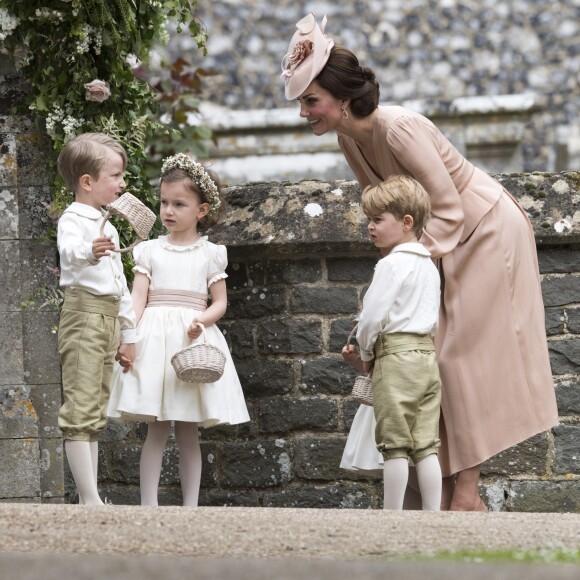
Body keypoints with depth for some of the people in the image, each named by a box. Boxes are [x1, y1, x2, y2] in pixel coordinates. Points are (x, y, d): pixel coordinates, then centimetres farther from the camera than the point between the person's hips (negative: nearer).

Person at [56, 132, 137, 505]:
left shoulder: (108, 229, 21)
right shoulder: (73, 220, -8)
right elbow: (68, 250, -32)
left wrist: (128, 332, 23)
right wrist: (88, 251, -55)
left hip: (109, 318, 10)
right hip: (83, 316, -10)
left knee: (97, 412, 10)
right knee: (81, 408, -12)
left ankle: (91, 498, 12)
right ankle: (90, 499, -16)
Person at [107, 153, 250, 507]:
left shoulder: (210, 254, 7)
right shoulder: (149, 251, 8)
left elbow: (220, 302, 6)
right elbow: (138, 298, 0)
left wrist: (202, 320, -16)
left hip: (194, 340, 0)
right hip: (155, 338, 0)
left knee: (189, 432, 3)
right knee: (157, 430, -3)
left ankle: (191, 508, 6)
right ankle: (149, 507, -2)